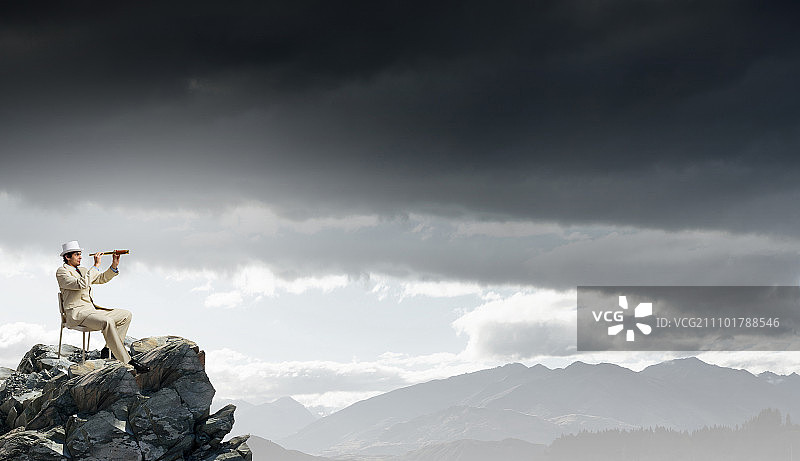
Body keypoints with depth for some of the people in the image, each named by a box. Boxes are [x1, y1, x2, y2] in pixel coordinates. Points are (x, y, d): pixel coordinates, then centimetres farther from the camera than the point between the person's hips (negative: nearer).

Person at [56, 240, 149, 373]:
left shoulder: (82, 270, 22)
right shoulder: (62, 272, -5)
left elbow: (101, 278, 21)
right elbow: (82, 284, -22)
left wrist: (114, 265, 5)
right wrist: (96, 266, -20)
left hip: (92, 310, 9)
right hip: (77, 314, -9)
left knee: (126, 315, 2)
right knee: (107, 322, -33)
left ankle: (108, 349, 0)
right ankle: (127, 361, -33)